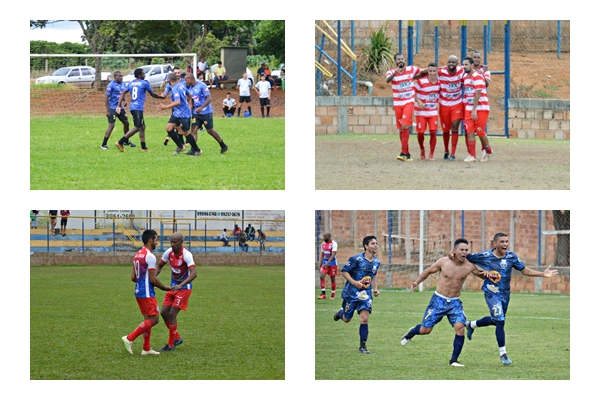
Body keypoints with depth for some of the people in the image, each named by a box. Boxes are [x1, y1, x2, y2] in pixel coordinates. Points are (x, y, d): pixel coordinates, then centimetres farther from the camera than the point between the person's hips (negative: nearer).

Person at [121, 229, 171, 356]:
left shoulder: (138, 254, 12)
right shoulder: (150, 256, -16)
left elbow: (133, 277, 14)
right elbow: (153, 279, -18)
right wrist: (164, 288, -3)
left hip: (139, 291, 10)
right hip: (147, 293, -10)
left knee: (148, 319, 14)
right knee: (154, 319, -6)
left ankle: (146, 348, 13)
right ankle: (129, 338, -10)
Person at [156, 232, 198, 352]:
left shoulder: (186, 255, -23)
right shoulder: (169, 252, -4)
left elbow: (194, 273, -34)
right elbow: (159, 267, 11)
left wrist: (180, 285, -45)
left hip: (184, 288, -7)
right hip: (173, 287, 7)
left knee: (172, 314, -11)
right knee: (164, 312, 3)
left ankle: (171, 345, 1)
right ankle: (177, 338, 22)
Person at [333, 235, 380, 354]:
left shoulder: (376, 262, 3)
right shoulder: (356, 259, -16)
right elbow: (344, 271, -10)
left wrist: (375, 288, 10)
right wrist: (354, 282, -22)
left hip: (366, 294, 3)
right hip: (351, 293, -3)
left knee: (364, 319, -12)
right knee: (347, 319, 11)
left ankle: (363, 346, -4)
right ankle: (341, 313, 50)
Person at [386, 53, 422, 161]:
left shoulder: (411, 69, 0)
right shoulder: (391, 72, -4)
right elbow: (387, 80, -29)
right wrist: (395, 72, -43)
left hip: (409, 102, -2)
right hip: (397, 104, 2)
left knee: (405, 126, -16)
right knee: (401, 129, 7)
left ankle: (403, 153, -14)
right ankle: (407, 153, 18)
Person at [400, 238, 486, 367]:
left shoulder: (469, 266, -9)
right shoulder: (443, 262, -12)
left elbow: (481, 274, 7)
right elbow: (428, 271, 4)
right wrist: (417, 282, -6)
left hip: (455, 302, 1)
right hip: (439, 300, -1)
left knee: (460, 327, -21)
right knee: (425, 330, 3)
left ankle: (454, 360, -8)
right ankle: (411, 333, 41)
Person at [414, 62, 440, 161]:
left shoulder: (439, 82, -1)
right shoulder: (421, 81, -13)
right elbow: (414, 93, -7)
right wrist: (418, 101, -22)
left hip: (433, 111, 2)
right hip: (421, 111, -2)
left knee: (433, 132, -7)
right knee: (420, 132, -2)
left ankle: (431, 155, 3)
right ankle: (422, 149, 27)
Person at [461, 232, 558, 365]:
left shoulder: (511, 257, -6)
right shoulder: (485, 256, -14)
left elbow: (525, 270, -2)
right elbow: (466, 258, -2)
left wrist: (543, 274, -12)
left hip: (505, 294, 5)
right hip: (491, 293, -5)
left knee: (495, 320, 20)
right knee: (500, 321, -13)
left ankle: (471, 325, 48)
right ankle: (503, 353, 0)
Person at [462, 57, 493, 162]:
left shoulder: (477, 77, -14)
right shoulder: (464, 77, 10)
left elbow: (478, 94, -18)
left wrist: (474, 110, -20)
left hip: (480, 107, -6)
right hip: (469, 108, 6)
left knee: (480, 132, -2)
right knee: (469, 132, -2)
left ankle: (487, 151, 20)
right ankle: (472, 155, 1)